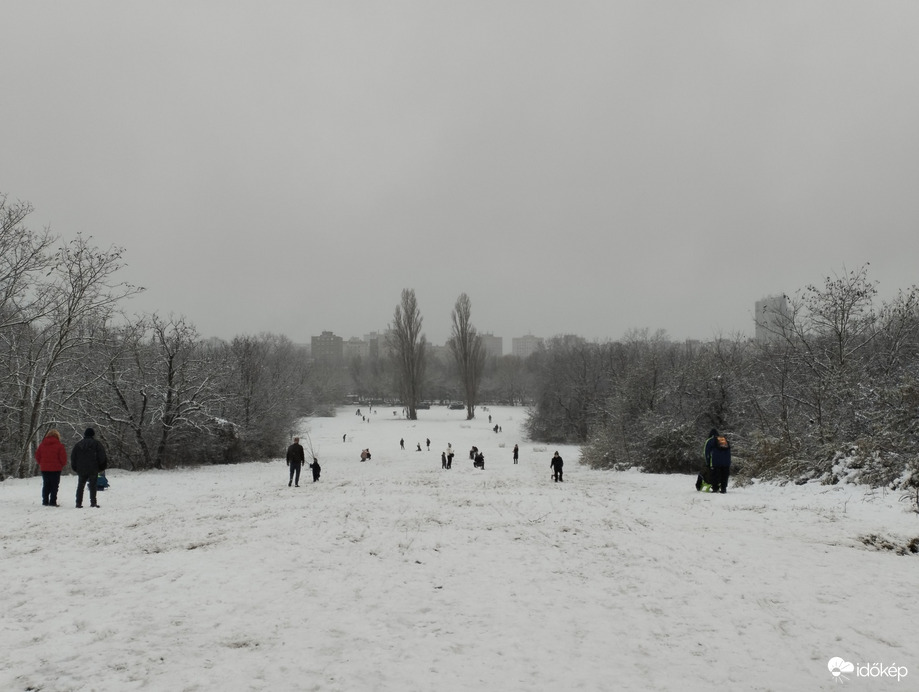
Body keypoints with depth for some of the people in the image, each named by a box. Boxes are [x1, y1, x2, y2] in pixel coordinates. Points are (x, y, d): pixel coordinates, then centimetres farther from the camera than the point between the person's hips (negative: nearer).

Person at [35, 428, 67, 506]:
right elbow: (63, 457, -10)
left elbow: (37, 456, 10)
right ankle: (52, 502, -3)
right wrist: (62, 465, 8)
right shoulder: (59, 445, -9)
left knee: (46, 485, 13)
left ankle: (45, 501, 14)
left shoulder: (42, 444, 6)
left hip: (44, 468, 5)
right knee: (54, 486, 0)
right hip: (55, 469, -4)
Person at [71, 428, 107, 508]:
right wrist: (102, 466, 6)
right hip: (93, 469, -3)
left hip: (81, 469, 3)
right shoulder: (96, 443, -2)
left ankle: (78, 503, 6)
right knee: (92, 486, 0)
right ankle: (93, 502, -5)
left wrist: (75, 468, 19)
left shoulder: (78, 444, 10)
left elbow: (73, 457, 11)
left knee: (80, 486, 9)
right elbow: (102, 456, -5)